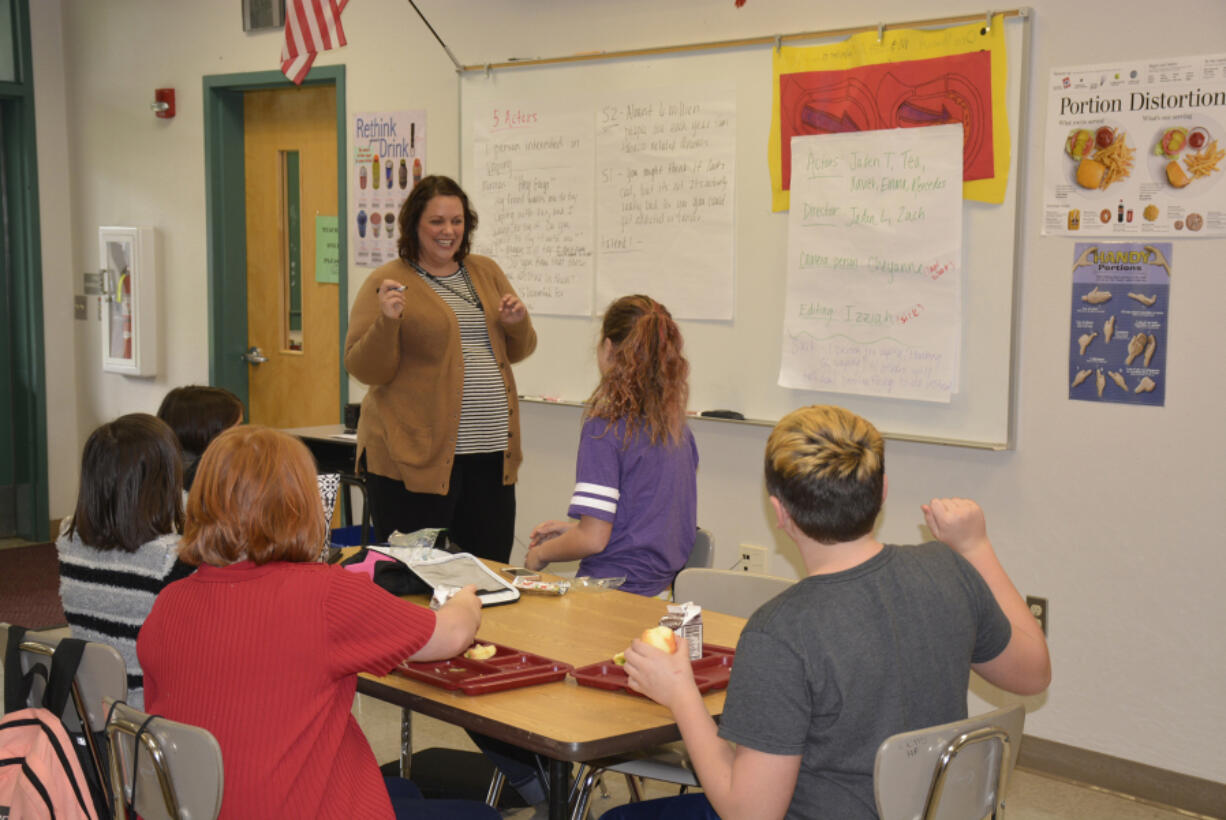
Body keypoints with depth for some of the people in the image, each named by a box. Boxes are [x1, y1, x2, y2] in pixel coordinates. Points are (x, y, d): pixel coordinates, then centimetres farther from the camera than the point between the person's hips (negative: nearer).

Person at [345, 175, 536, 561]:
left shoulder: (486, 272, 14)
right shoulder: (386, 283, -2)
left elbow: (516, 352, 21)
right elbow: (363, 370, -6)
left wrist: (518, 324, -1)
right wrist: (387, 322, -22)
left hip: (491, 453, 5)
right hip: (416, 456, -5)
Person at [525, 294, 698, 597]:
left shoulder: (606, 427, -14)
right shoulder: (678, 427, 7)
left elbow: (593, 538, -15)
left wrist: (540, 554, 4)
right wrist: (573, 529, 21)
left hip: (620, 592, -7)